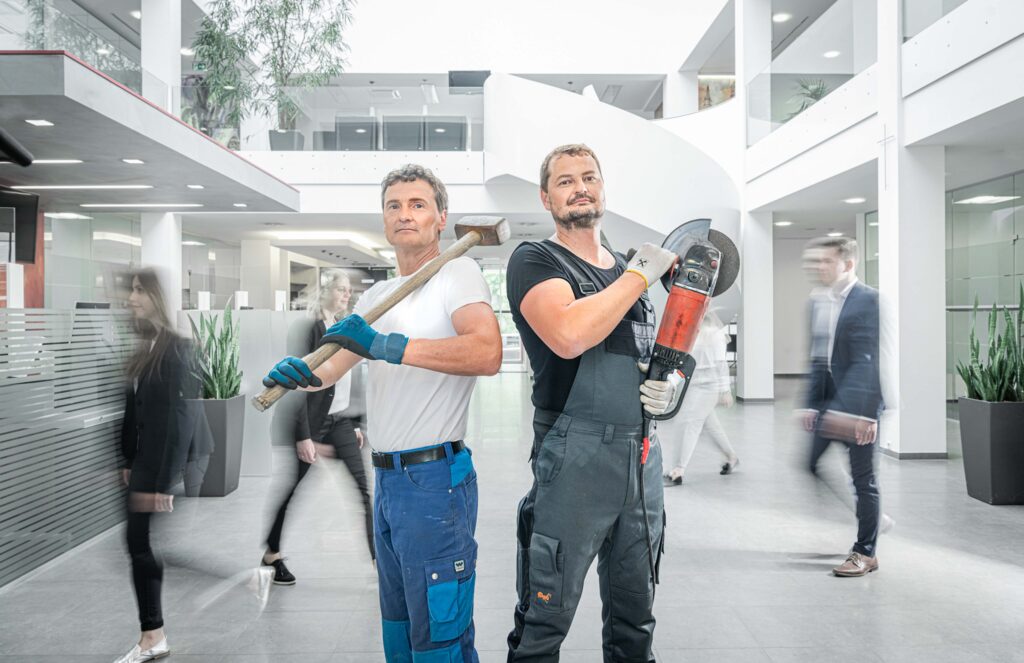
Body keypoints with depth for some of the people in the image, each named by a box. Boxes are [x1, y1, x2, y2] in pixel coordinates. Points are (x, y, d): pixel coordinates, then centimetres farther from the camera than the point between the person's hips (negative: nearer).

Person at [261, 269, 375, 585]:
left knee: (361, 486, -1)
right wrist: (303, 435, -19)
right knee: (300, 486, 4)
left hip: (341, 420, 7)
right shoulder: (315, 328, -11)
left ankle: (377, 556, 1)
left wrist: (357, 424, 13)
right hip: (315, 421, -6)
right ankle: (271, 553, 22)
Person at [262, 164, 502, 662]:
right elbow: (334, 365, 11)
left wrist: (388, 346, -29)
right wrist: (301, 373, -12)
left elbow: (487, 354, -26)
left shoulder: (457, 272, -8)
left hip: (435, 477, -8)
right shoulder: (376, 297, 17)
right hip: (386, 478, 8)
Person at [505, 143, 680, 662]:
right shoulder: (533, 260, -3)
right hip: (575, 456, -6)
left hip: (642, 455, 6)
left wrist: (665, 388, 3)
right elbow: (568, 336, -23)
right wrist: (640, 274, -13)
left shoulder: (629, 271, 17)